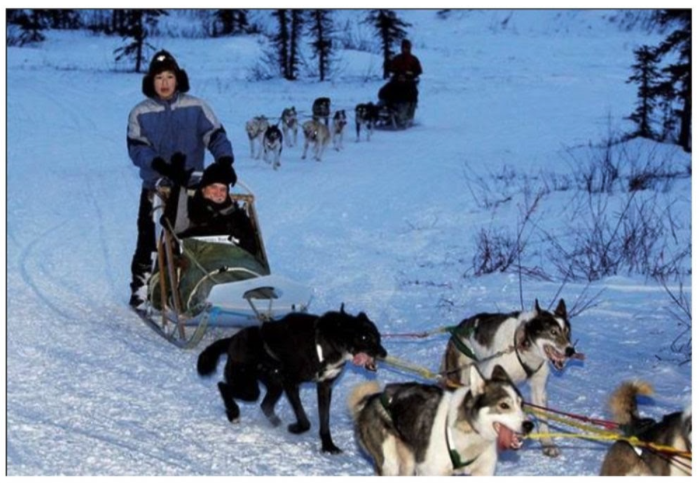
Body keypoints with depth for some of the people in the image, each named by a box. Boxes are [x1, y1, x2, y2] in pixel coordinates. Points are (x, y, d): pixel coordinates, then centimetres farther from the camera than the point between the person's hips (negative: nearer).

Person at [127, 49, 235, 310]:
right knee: (148, 240, -1)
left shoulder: (196, 107, 3)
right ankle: (141, 288, 10)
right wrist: (160, 164, -23)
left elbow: (216, 136, -3)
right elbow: (136, 149, -6)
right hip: (155, 187, 0)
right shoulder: (140, 113, 4)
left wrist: (225, 161, -22)